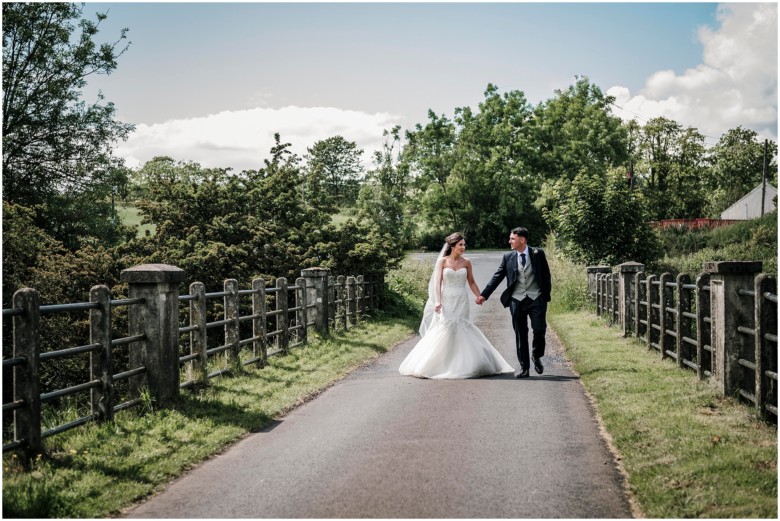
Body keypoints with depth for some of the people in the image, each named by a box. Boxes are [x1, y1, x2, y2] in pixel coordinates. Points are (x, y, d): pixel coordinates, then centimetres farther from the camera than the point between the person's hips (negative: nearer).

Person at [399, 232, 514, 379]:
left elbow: (471, 283, 13)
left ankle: (461, 365, 8)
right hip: (446, 302, -2)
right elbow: (437, 282, -8)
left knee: (461, 332, 0)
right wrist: (437, 301, -20)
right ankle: (439, 365, 8)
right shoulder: (442, 261, -2)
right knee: (443, 332, -3)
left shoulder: (466, 262, 4)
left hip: (461, 302, 2)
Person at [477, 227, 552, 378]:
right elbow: (497, 277, 7)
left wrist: (547, 295, 1)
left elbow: (546, 275, 7)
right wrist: (484, 295, 2)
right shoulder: (508, 257, 5)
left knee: (539, 329, -8)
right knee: (520, 334, 4)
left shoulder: (538, 254, 2)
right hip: (517, 300, 1)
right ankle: (523, 367, 12)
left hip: (536, 298, -1)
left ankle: (537, 357, 21)